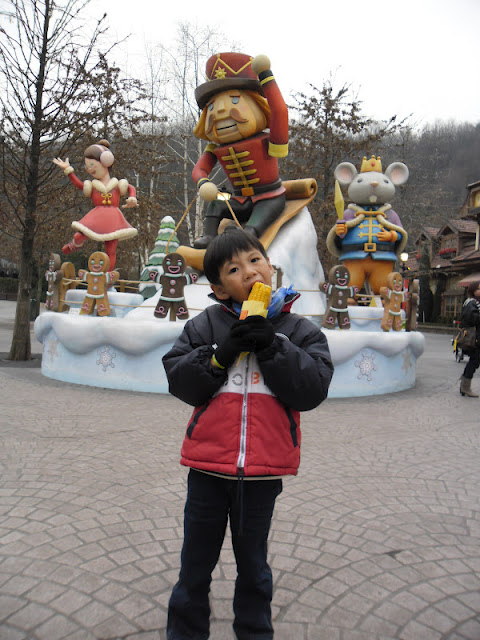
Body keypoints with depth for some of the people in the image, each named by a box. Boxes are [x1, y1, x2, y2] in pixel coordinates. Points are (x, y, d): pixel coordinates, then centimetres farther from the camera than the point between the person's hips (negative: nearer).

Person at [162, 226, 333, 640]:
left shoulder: (296, 329, -2)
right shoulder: (205, 326, -3)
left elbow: (313, 390, -11)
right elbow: (179, 381, -6)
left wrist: (273, 347, -21)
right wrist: (219, 355, -20)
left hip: (263, 469, 0)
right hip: (208, 465, 1)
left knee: (253, 563, 22)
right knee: (196, 563, 19)